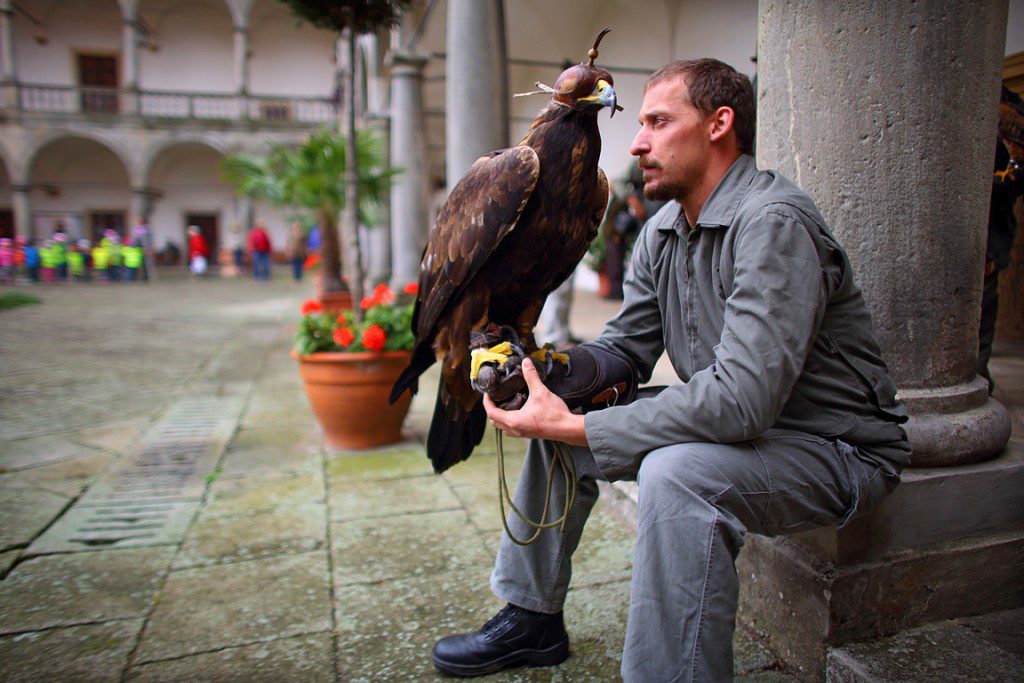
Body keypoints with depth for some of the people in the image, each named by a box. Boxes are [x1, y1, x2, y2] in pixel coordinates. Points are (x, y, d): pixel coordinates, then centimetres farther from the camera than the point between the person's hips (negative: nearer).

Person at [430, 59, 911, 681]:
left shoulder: (773, 222, -24)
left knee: (677, 473, -37)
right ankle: (533, 619, 16)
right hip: (741, 421, 8)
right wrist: (550, 367, -14)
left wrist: (575, 428, -30)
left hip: (838, 450, -8)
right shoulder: (662, 233, 4)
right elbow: (626, 350, 7)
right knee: (558, 406, 4)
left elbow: (741, 401, -33)